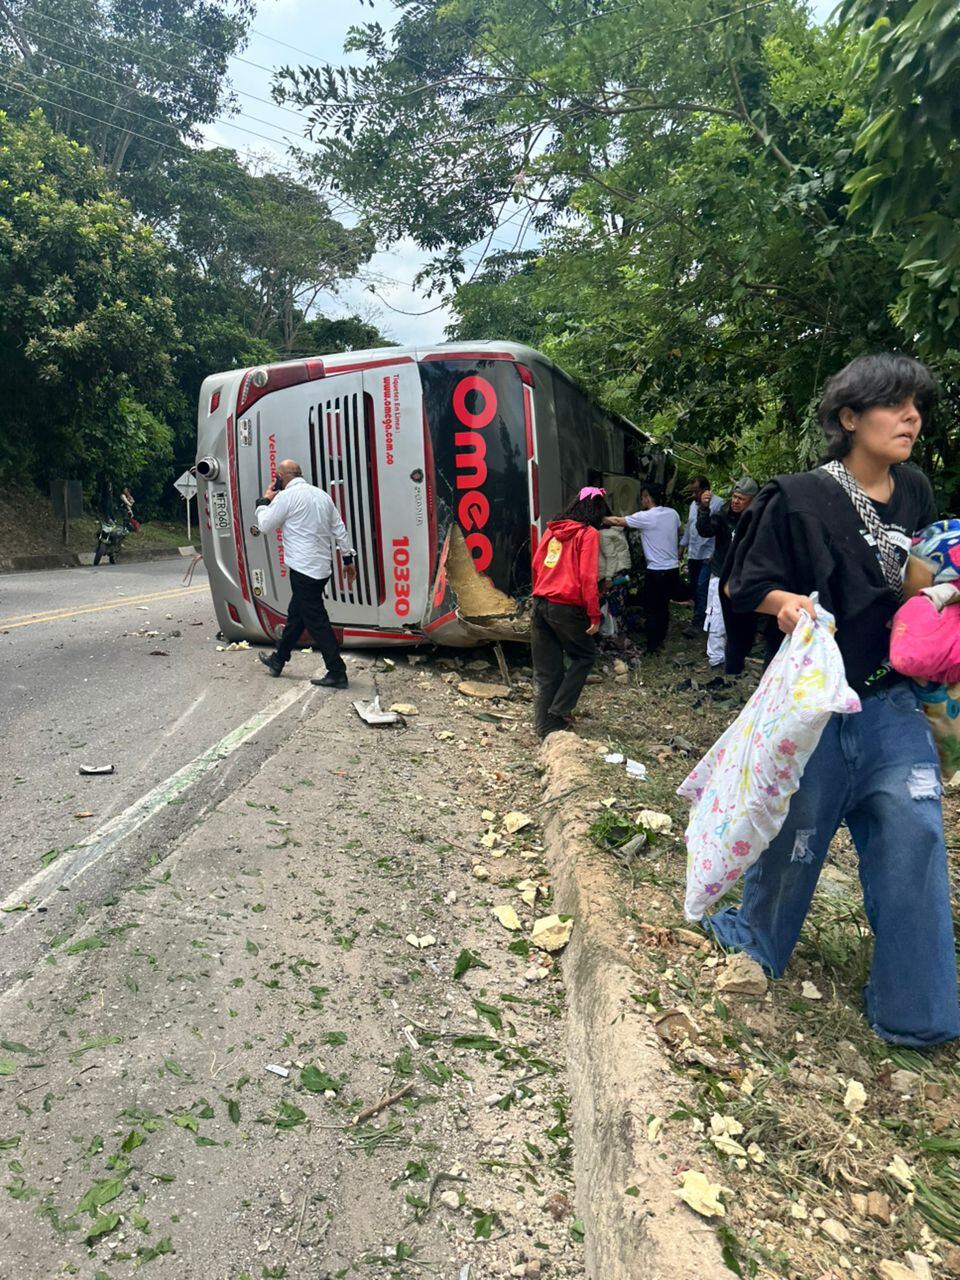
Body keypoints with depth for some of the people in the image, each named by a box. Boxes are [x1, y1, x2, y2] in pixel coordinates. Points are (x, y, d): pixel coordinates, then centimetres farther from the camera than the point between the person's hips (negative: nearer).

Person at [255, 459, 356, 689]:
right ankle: (278, 659, 34)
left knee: (316, 621, -5)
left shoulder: (286, 496, -10)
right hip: (322, 567, 9)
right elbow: (339, 529, 13)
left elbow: (265, 526, -3)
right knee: (296, 614, 20)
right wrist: (348, 559, 17)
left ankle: (337, 673, -4)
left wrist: (264, 501, 12)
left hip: (304, 568, -9)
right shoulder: (321, 494, 13)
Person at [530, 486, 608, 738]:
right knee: (585, 656, 16)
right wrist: (594, 615, -9)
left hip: (540, 604, 6)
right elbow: (587, 577, -12)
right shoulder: (588, 534, -5)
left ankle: (546, 725, 16)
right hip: (566, 607, -6)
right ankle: (559, 710, 8)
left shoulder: (552, 529, 13)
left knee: (545, 670, 11)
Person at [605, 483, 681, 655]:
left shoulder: (645, 517, -15)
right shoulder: (673, 513, 4)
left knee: (651, 610, 3)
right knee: (663, 607, 18)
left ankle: (652, 646, 7)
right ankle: (660, 641, 27)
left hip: (656, 571, -6)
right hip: (673, 569, 7)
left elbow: (617, 521, -7)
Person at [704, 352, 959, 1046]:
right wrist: (788, 602, -26)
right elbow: (750, 584, -7)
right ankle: (757, 939, 39)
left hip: (895, 703, 5)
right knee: (797, 826, 10)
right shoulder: (800, 499, -11)